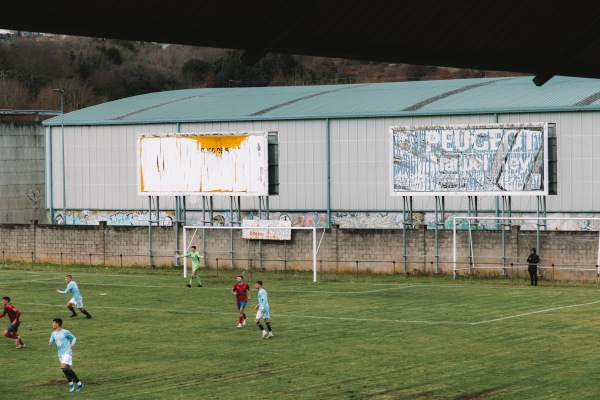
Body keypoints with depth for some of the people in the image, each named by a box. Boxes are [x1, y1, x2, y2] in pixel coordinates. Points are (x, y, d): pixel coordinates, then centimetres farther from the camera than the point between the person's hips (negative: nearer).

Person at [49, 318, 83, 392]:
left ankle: (71, 382, -6)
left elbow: (74, 338, 4)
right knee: (68, 370, 7)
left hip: (67, 352, -7)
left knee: (64, 367, -22)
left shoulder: (65, 332, -7)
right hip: (60, 354, 7)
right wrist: (50, 344, -11)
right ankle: (78, 383, 17)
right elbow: (51, 343, 13)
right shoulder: (53, 334, 9)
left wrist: (72, 344, -14)